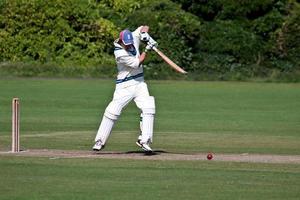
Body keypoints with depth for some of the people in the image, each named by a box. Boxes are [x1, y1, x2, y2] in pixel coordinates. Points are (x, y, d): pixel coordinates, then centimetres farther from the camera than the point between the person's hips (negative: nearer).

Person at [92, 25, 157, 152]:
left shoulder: (134, 37, -3)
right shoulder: (119, 53, -20)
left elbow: (144, 27, 10)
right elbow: (137, 63, -20)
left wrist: (145, 34, -12)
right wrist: (146, 50, -17)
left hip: (139, 83, 5)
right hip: (125, 86, -5)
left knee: (148, 108, -12)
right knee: (112, 111, -9)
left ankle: (144, 140, -11)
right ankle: (100, 141, 0)